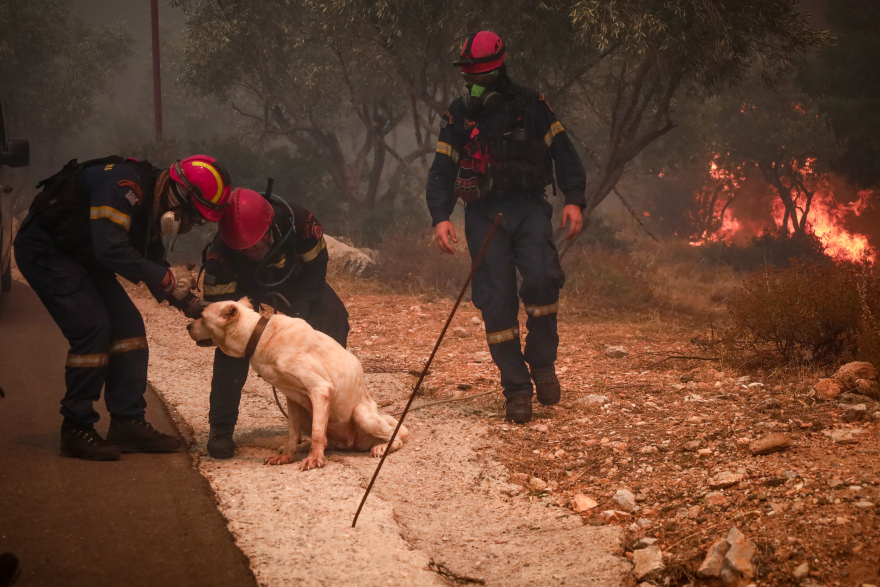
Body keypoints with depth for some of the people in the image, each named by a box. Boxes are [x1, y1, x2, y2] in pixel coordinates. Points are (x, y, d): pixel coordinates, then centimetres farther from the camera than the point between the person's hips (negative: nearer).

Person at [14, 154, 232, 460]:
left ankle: (128, 424, 7)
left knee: (127, 324, 2)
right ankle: (76, 431, -7)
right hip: (43, 250, -10)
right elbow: (111, 249, -36)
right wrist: (166, 277, -29)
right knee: (93, 328, -17)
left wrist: (192, 305, -3)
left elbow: (153, 264, 10)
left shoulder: (154, 205, 2)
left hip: (82, 256, 10)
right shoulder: (124, 185, -29)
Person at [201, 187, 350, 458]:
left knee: (333, 320, -12)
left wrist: (297, 313, -26)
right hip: (246, 287, -2)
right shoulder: (220, 254, -39)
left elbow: (316, 268, -20)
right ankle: (221, 428, -9)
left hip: (295, 280, 2)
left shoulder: (298, 222, -37)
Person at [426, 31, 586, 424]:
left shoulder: (530, 106, 4)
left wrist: (574, 199, -7)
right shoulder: (457, 116, 8)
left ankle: (542, 362, -4)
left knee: (541, 280, -25)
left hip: (529, 208, -1)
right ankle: (517, 390, 2)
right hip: (484, 217, 1)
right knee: (496, 304, -5)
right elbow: (441, 171, 9)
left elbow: (562, 152, 6)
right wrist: (440, 217, -6)